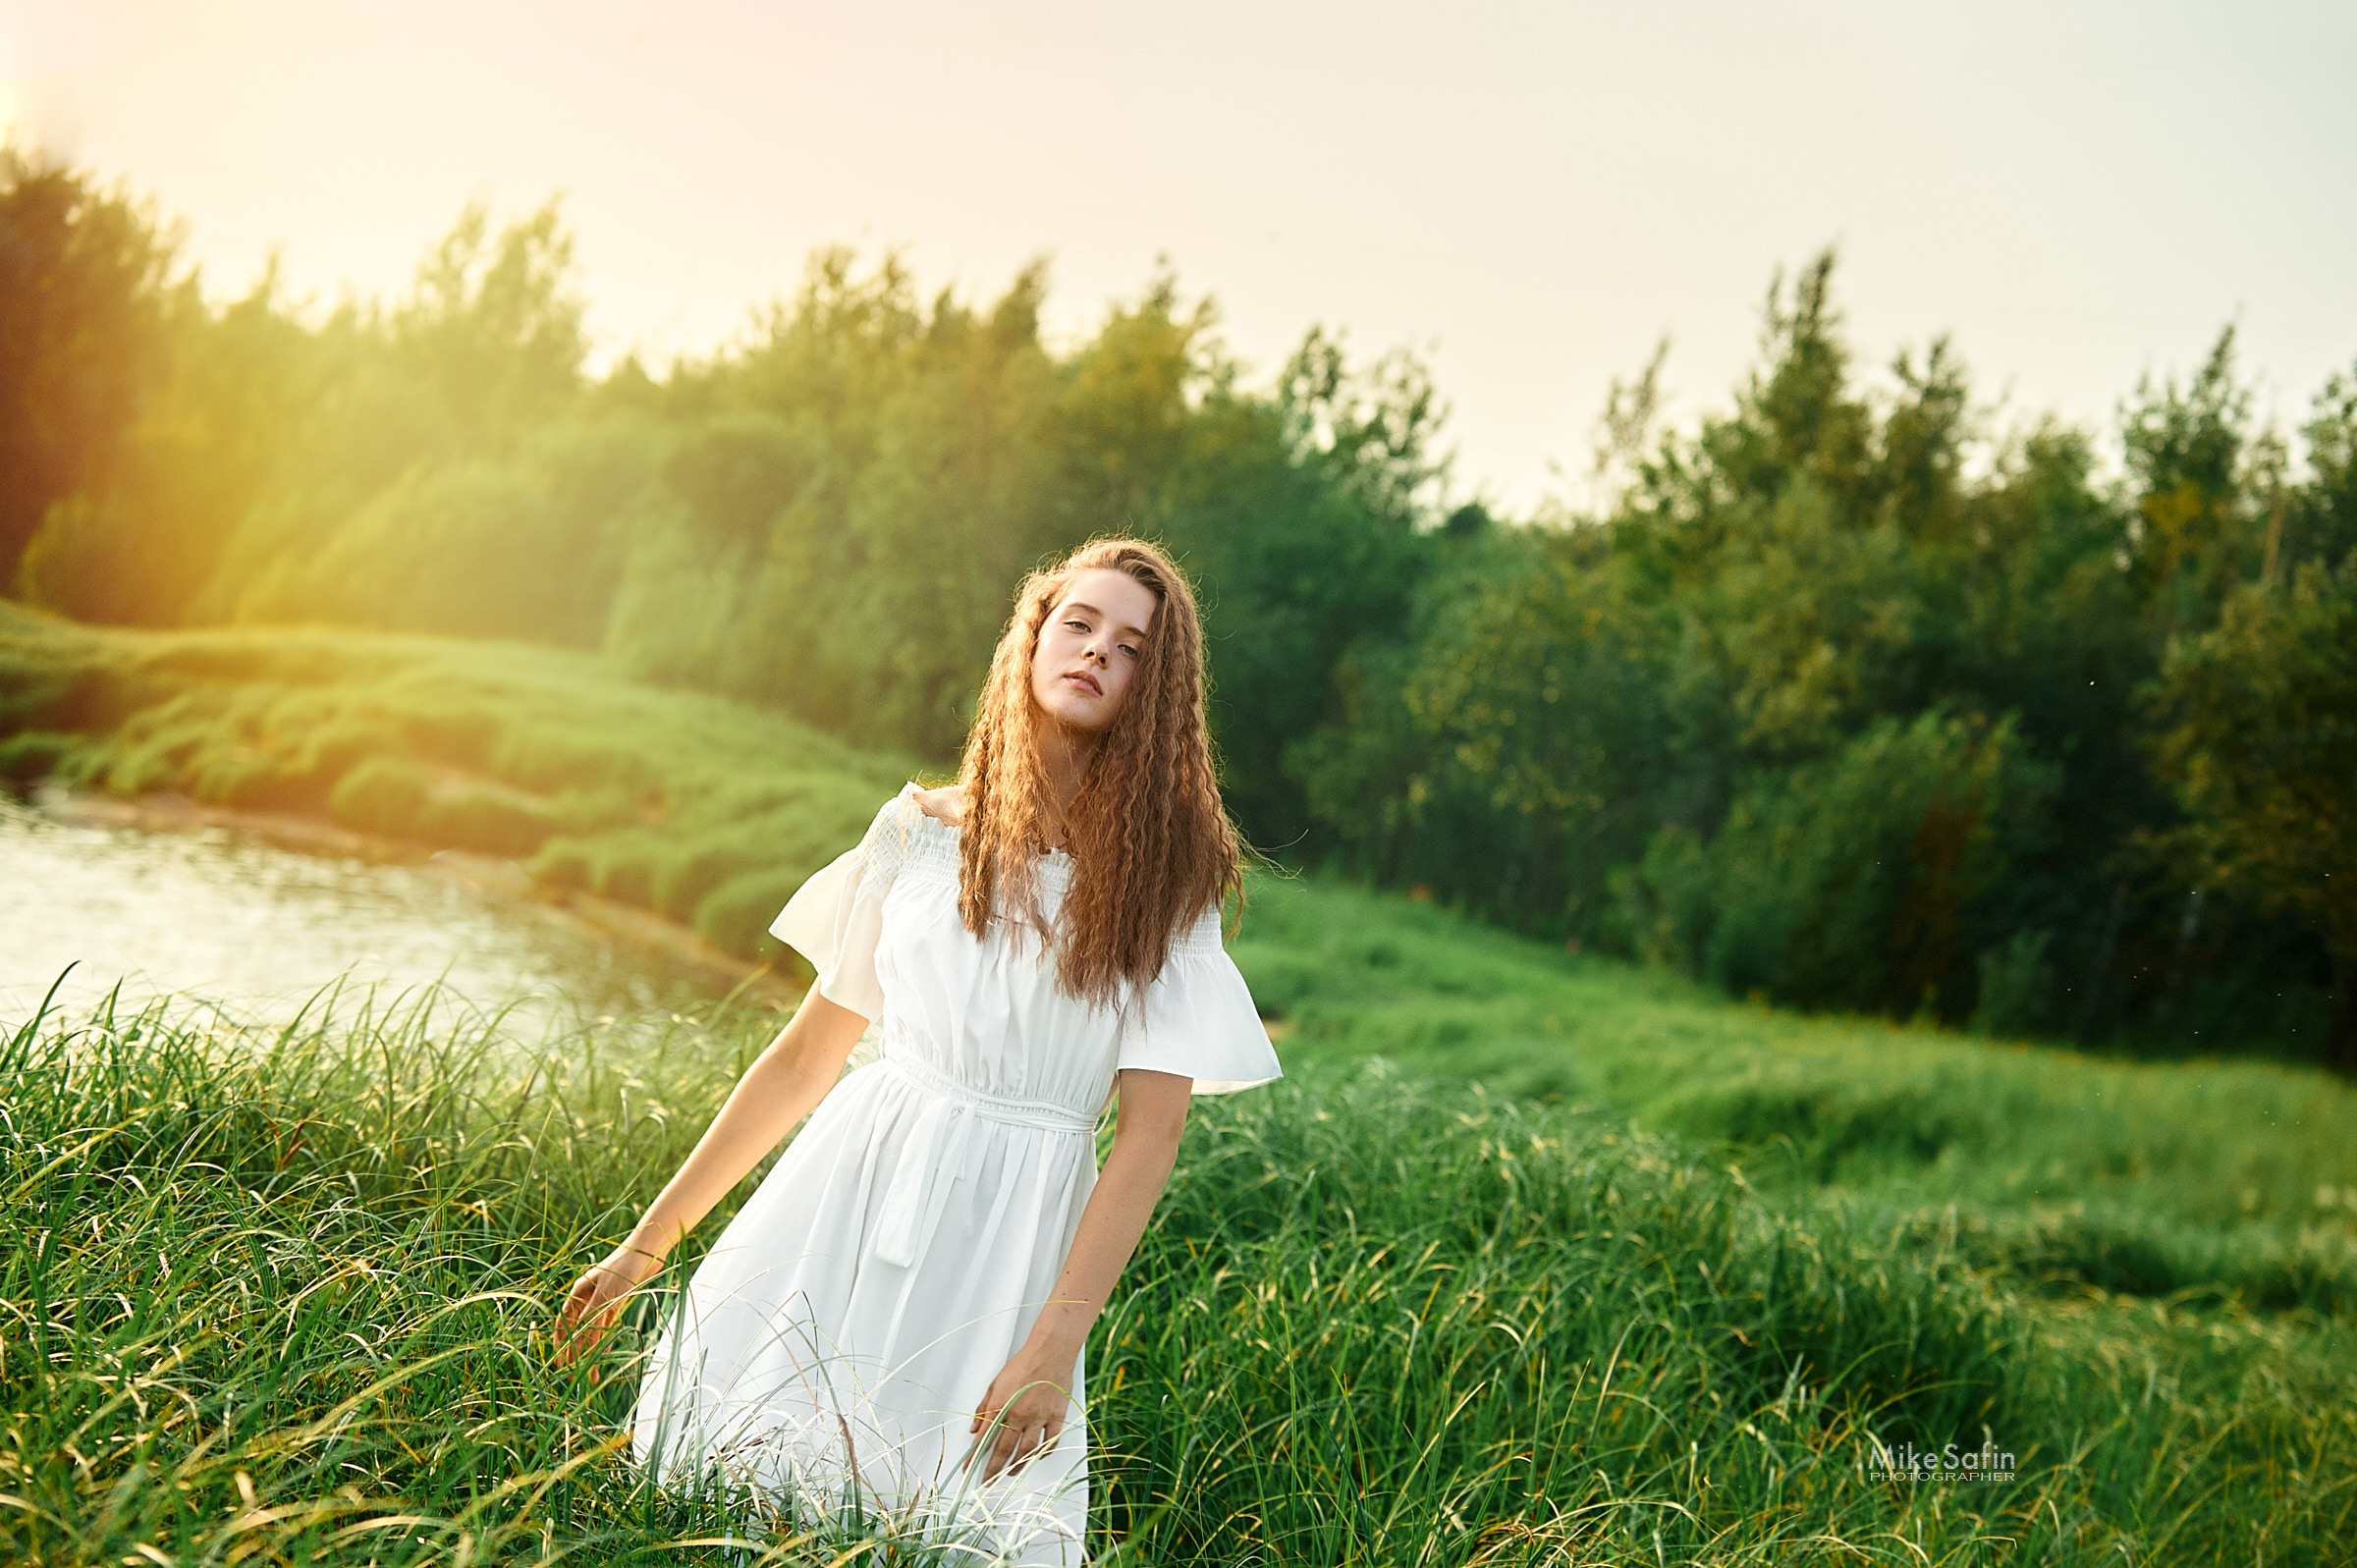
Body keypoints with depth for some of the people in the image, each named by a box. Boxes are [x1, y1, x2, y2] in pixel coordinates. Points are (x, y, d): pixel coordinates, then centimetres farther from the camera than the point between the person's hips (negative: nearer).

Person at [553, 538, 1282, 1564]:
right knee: (732, 1483, 2)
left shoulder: (1166, 878, -1)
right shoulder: (922, 832, 6)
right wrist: (646, 1244, 11)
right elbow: (805, 1056, 10)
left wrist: (1056, 1347, -16)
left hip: (1003, 1247, -2)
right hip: (845, 1202, 2)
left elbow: (1150, 1133, -7)